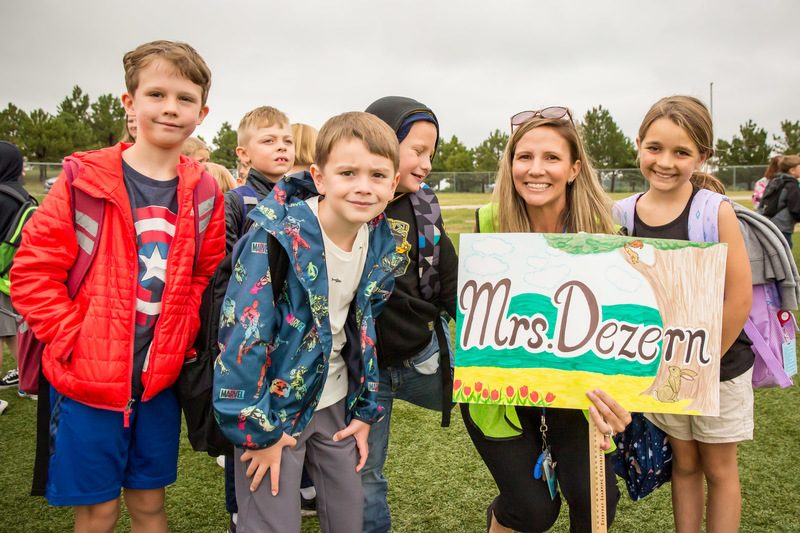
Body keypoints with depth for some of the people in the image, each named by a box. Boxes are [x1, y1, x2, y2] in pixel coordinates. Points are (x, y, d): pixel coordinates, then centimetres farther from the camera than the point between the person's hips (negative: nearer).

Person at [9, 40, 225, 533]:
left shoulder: (204, 193, 1)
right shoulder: (85, 179, -9)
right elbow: (32, 272, -7)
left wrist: (182, 339, -3)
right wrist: (73, 339, -13)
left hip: (160, 379, 3)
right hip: (87, 380, -2)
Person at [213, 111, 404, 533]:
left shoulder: (381, 246, -3)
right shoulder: (276, 238, -24)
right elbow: (243, 335, -23)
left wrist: (365, 411, 10)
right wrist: (258, 430, -18)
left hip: (336, 402, 6)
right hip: (274, 404, -5)